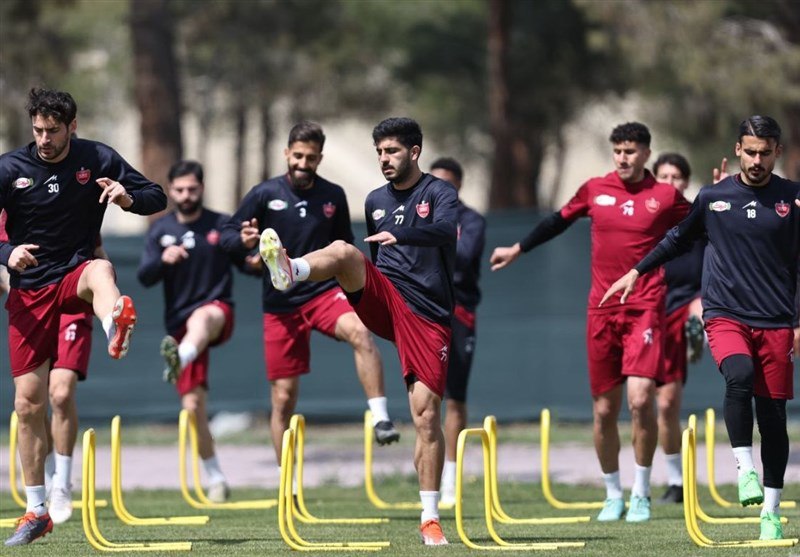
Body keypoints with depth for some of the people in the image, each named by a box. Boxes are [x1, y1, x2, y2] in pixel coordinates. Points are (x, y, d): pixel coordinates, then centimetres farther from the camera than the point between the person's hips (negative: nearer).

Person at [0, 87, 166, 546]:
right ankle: (37, 512, 13)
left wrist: (128, 197, -22)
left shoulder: (98, 160, -3)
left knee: (100, 270, -39)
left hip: (74, 276, -1)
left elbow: (157, 198, 1)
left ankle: (116, 329, -77)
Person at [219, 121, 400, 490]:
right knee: (283, 397, 2)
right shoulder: (265, 194, -1)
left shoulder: (333, 196, 5)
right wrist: (244, 241, -21)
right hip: (281, 304, 0)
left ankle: (380, 419, -36)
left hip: (325, 292, 0)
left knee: (360, 332, -35)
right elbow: (226, 235, 0)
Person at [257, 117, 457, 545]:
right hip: (383, 301, 4)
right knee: (343, 251, -26)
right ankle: (290, 272, -57)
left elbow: (446, 230, -22)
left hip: (427, 317, -4)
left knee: (426, 415, -8)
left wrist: (401, 235, -39)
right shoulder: (375, 200, 18)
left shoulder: (439, 193, 0)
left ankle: (430, 518, 0)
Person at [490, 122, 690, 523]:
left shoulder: (666, 197, 1)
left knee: (640, 399, -16)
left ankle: (641, 493, -1)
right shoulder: (595, 190, 7)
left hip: (645, 309, -3)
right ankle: (612, 495, 21)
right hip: (602, 310, 3)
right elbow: (560, 221, 22)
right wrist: (517, 249, 30)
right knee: (604, 409, 5)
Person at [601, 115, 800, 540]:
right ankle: (745, 469, -22)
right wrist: (637, 272, 27)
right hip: (725, 314, 0)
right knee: (740, 377, -31)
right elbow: (679, 239, 23)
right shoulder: (713, 198, 7)